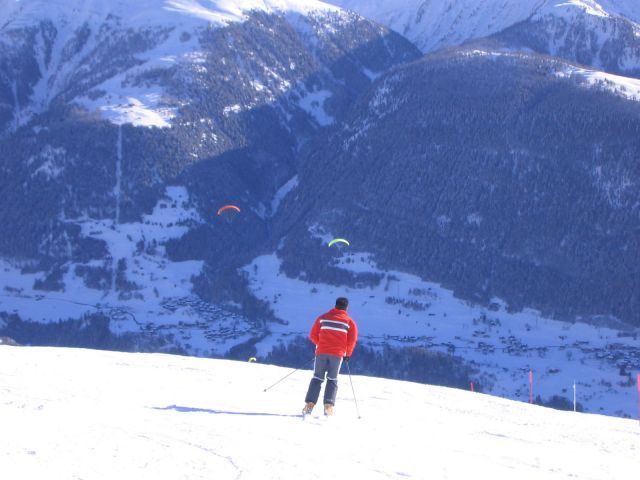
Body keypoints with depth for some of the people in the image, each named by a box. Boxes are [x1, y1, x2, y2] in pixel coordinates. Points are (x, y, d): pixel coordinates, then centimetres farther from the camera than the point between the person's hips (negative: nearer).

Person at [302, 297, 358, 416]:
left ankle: (309, 404, -4)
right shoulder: (349, 322, 2)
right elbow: (352, 340, -4)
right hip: (337, 354, -1)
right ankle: (328, 405, -3)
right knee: (332, 380, 11)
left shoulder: (322, 318, 6)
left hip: (321, 352, 1)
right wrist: (347, 354, 11)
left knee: (317, 378, 9)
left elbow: (313, 335, 5)